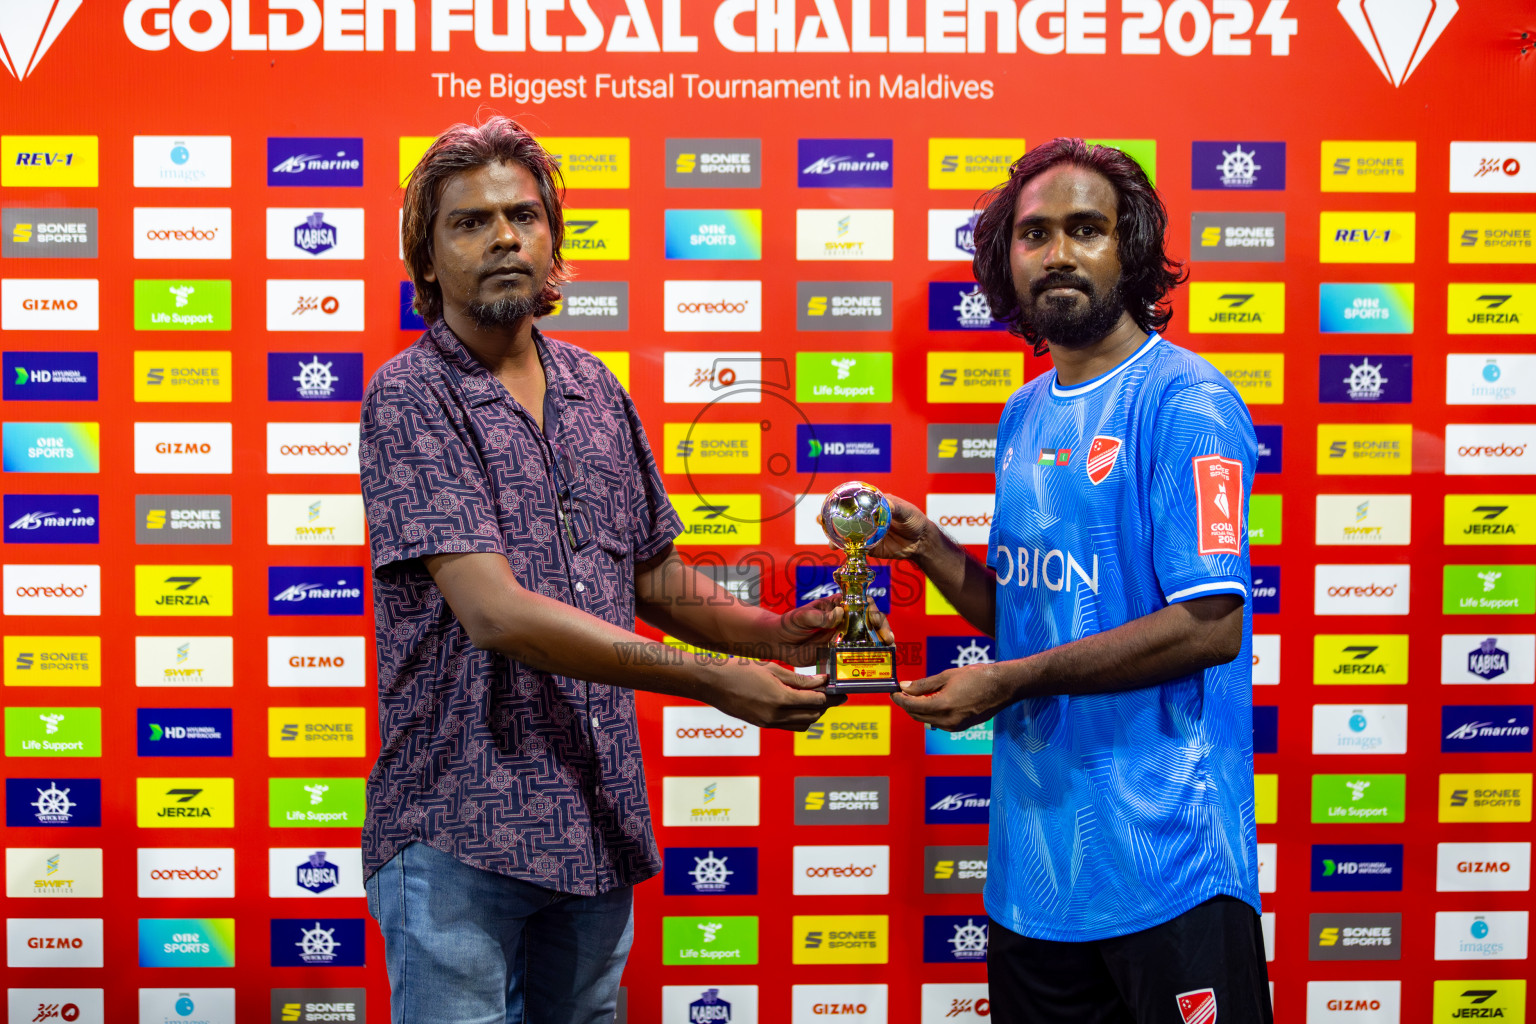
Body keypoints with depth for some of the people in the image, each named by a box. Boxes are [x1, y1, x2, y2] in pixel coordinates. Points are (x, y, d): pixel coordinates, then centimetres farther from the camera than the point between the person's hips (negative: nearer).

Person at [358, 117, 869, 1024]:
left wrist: (776, 633, -2)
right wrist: (713, 682, -21)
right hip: (461, 829, -6)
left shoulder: (597, 391, 9)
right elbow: (496, 611, -20)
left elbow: (655, 577, 17)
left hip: (597, 826, 6)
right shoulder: (411, 398, -10)